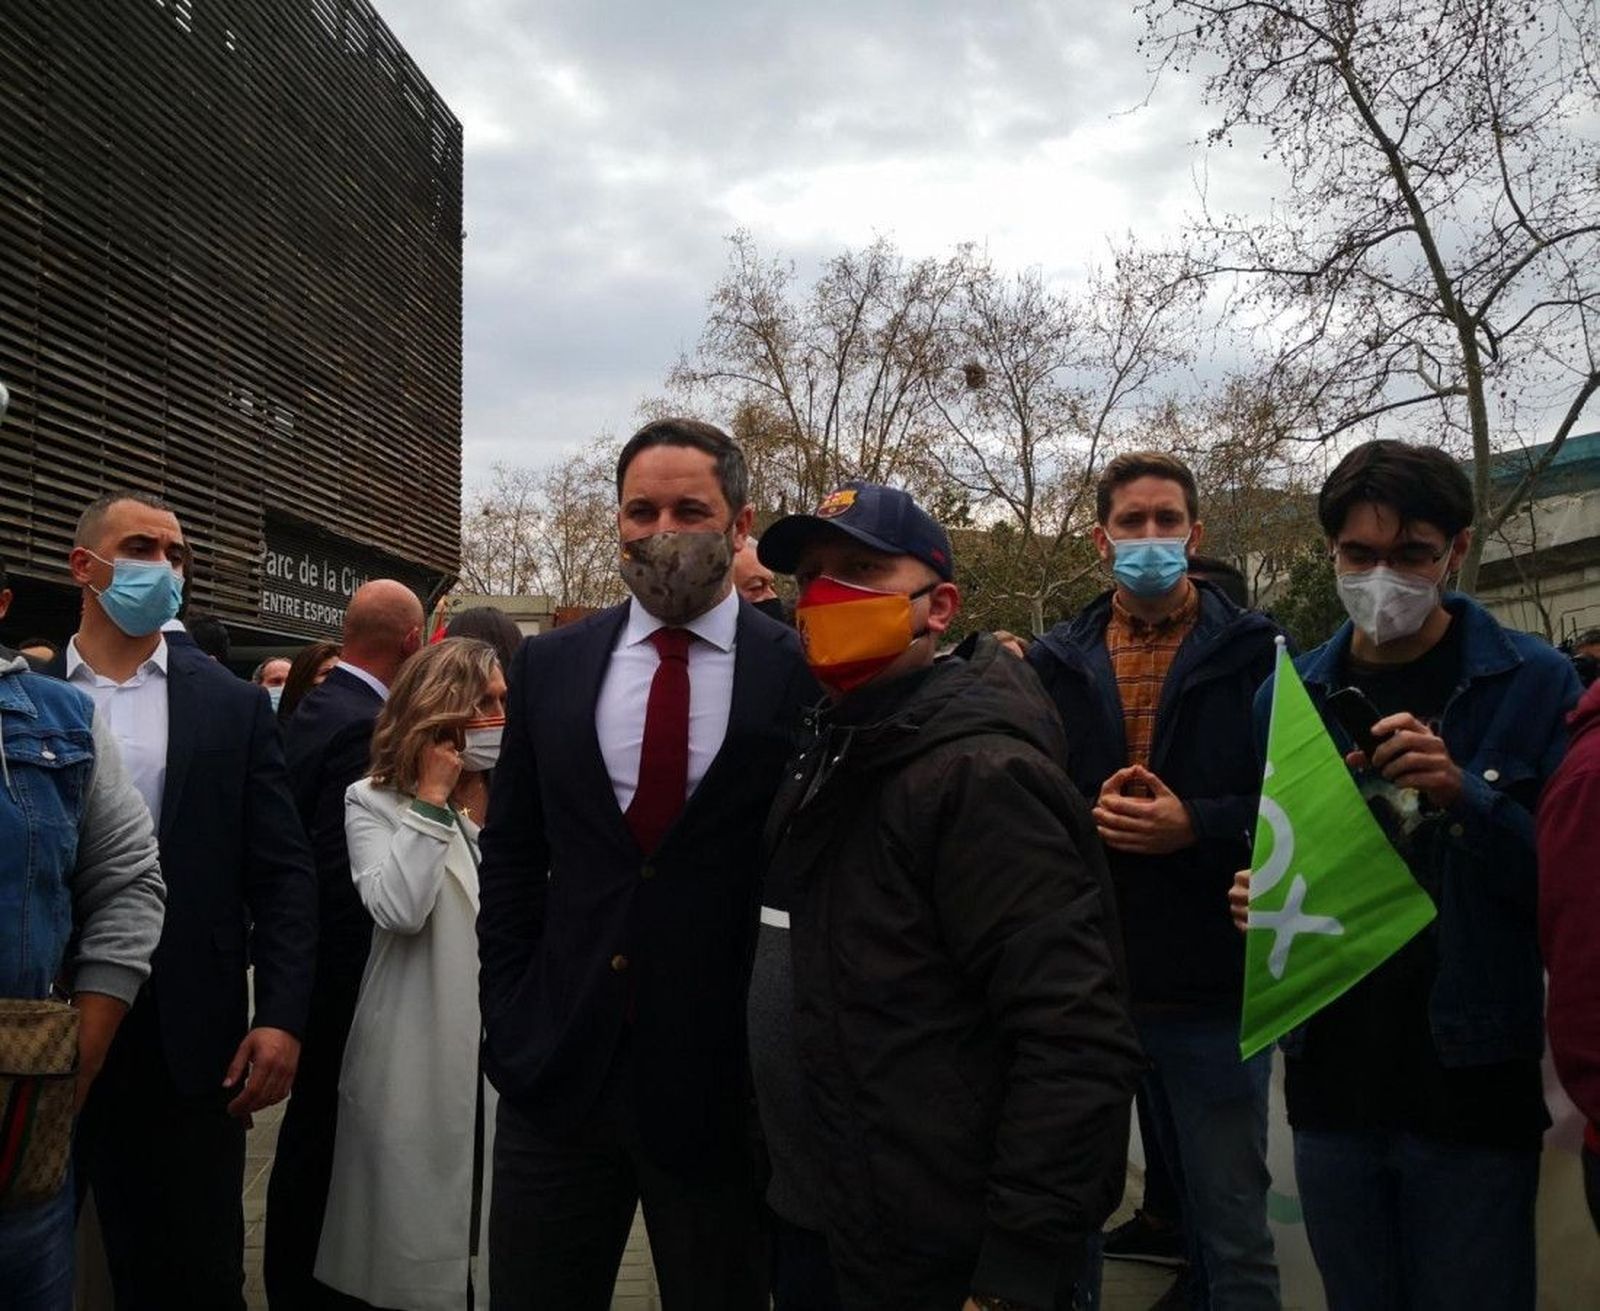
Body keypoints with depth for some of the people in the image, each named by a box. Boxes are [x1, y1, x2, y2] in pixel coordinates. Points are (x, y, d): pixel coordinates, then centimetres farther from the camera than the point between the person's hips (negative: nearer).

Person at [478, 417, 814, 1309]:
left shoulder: (807, 676, -7)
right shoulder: (550, 665, 3)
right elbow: (511, 859, 8)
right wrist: (509, 1017, 4)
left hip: (726, 1078, -2)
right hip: (557, 1066, 3)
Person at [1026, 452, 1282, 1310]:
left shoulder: (1255, 653, -1)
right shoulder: (1053, 663, 7)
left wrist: (1196, 825, -19)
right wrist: (1087, 815, -12)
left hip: (1214, 984, -2)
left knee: (1231, 1230, 11)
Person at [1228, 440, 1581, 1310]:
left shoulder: (1533, 684, -6)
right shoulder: (1286, 696, 4)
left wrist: (1465, 795, -24)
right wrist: (1256, 900, -9)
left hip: (1474, 1086, -3)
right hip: (1330, 1084, 3)